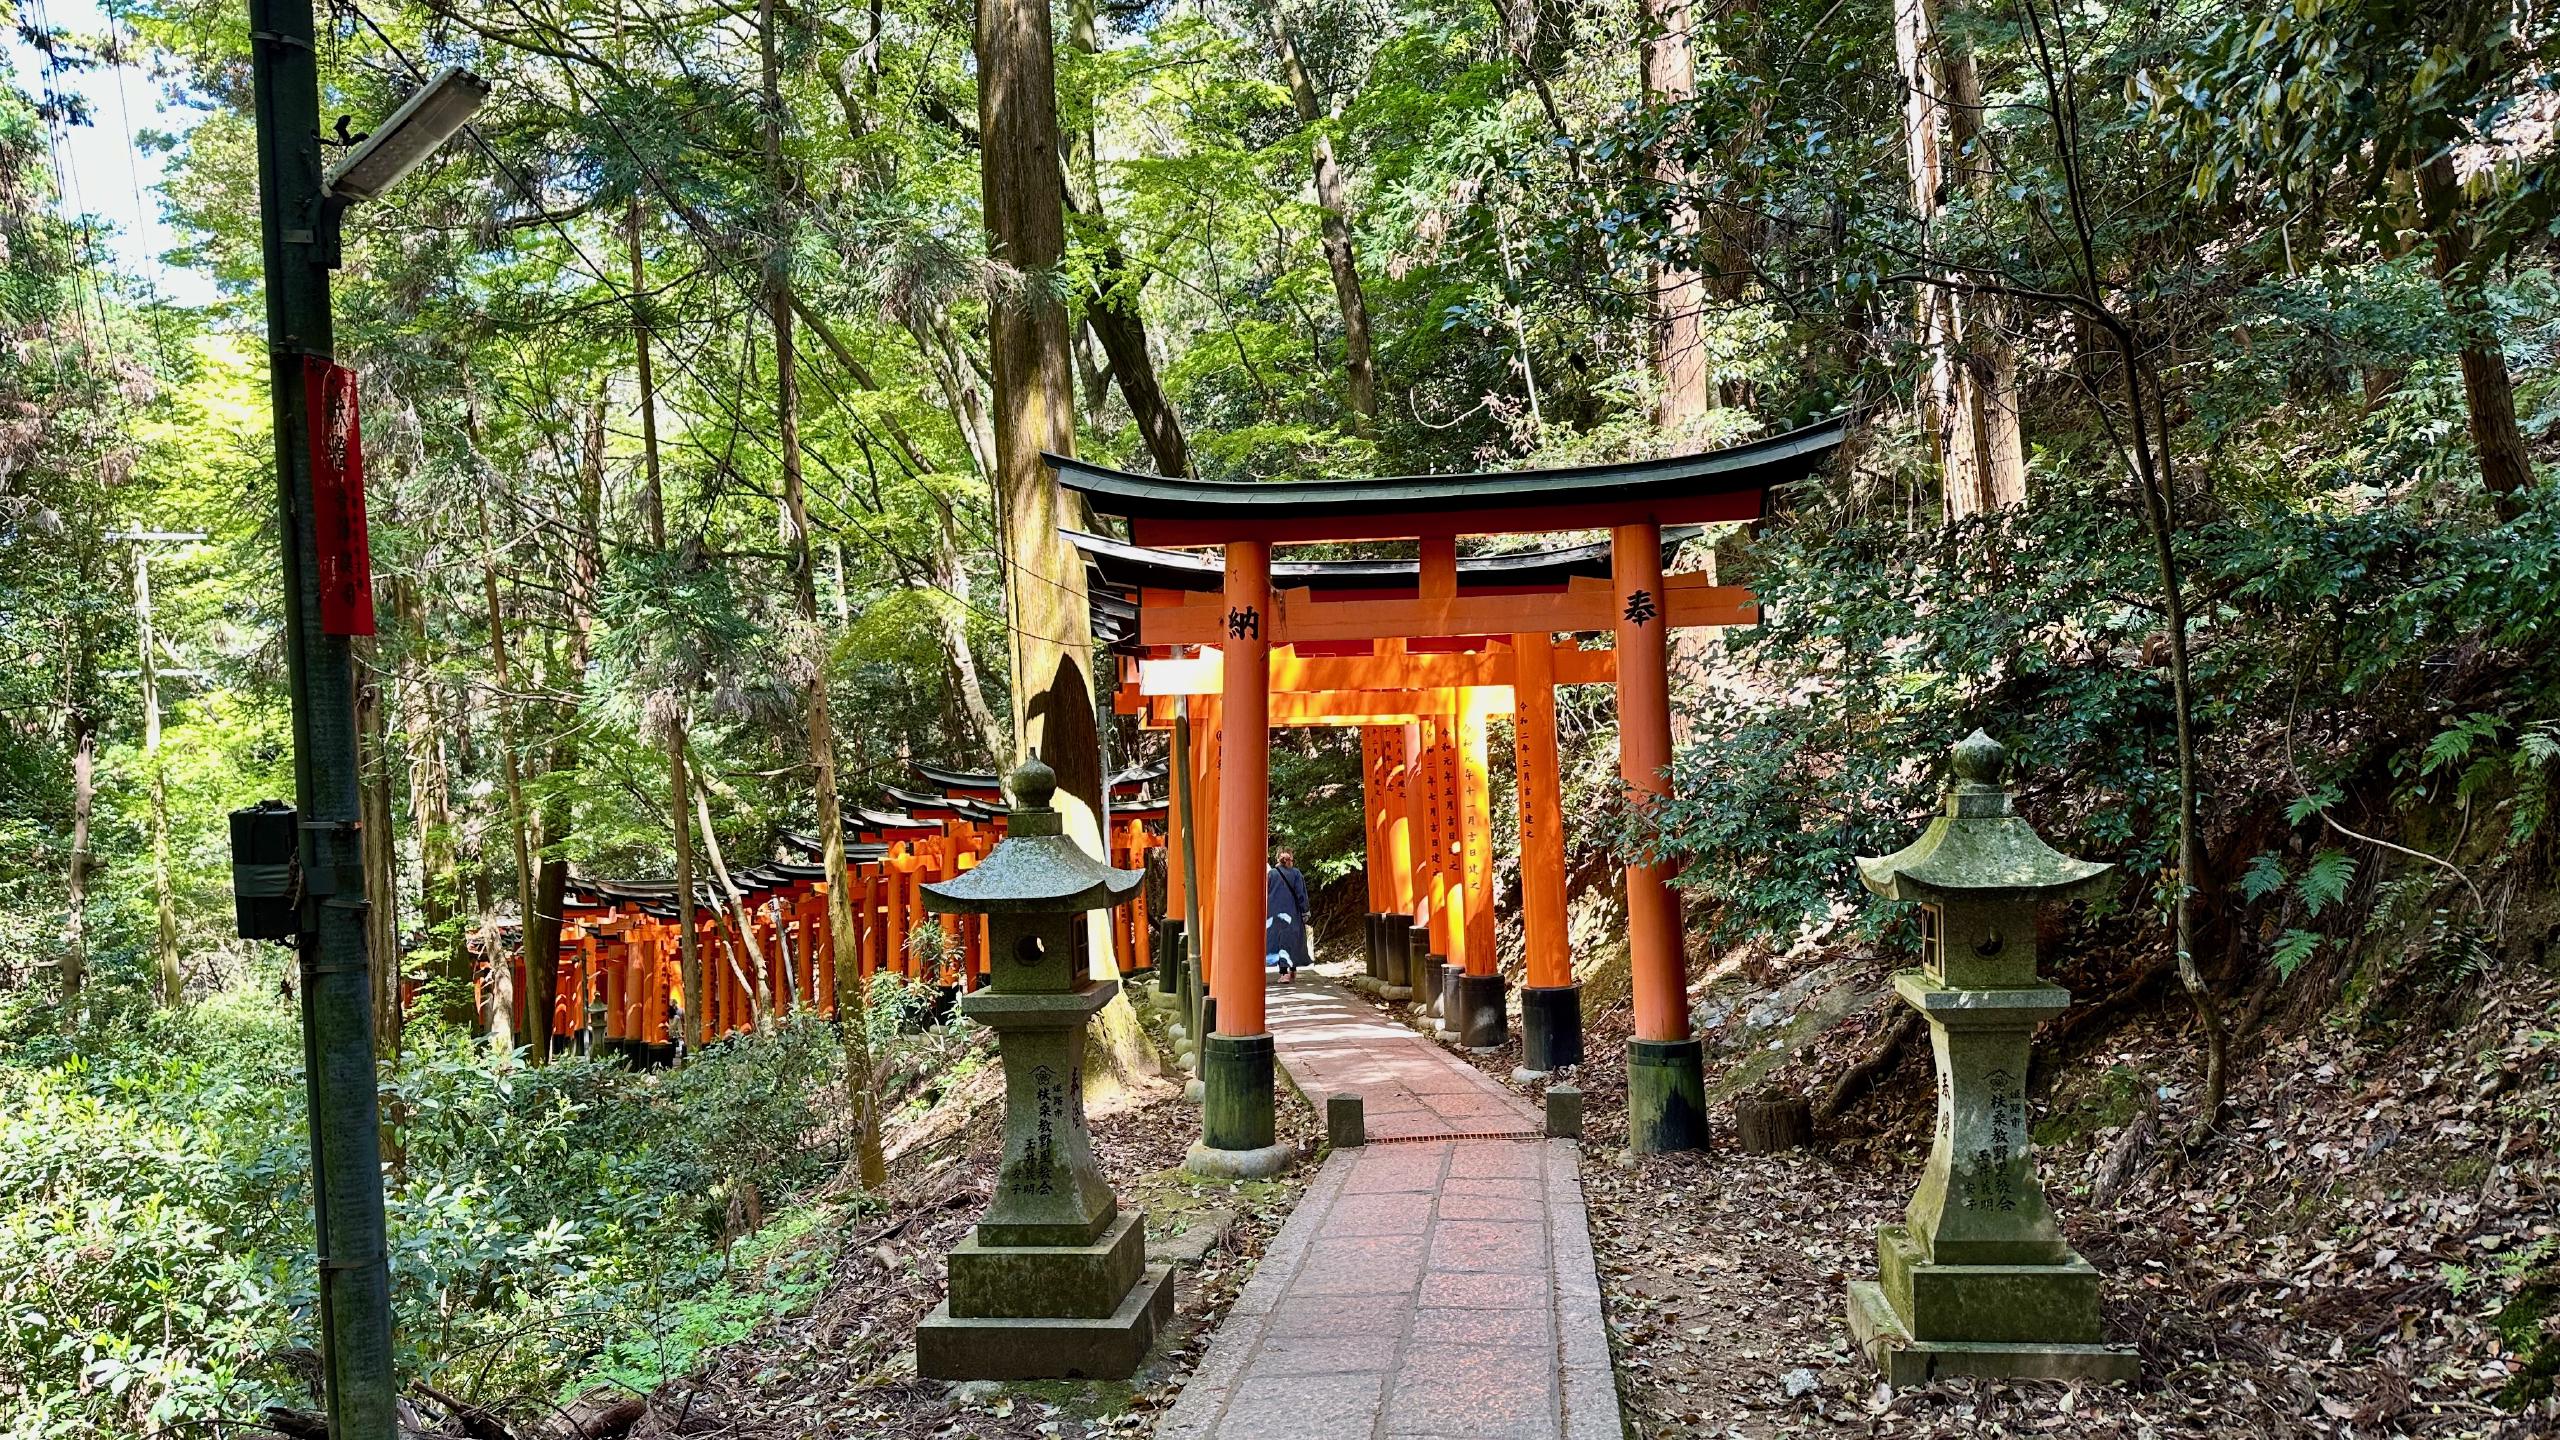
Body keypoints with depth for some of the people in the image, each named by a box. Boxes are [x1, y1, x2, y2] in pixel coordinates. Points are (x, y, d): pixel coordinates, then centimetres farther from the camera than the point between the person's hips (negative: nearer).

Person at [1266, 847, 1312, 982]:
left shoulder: (1270, 873, 2)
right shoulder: (1296, 873, 0)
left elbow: (1264, 894, 4)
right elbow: (1301, 894, -3)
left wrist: (1264, 912, 9)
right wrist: (1305, 912, 0)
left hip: (1274, 914, 0)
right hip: (1292, 914, 0)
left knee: (1279, 940, 0)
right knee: (1292, 940, 8)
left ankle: (1284, 972, -9)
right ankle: (1293, 971, 11)